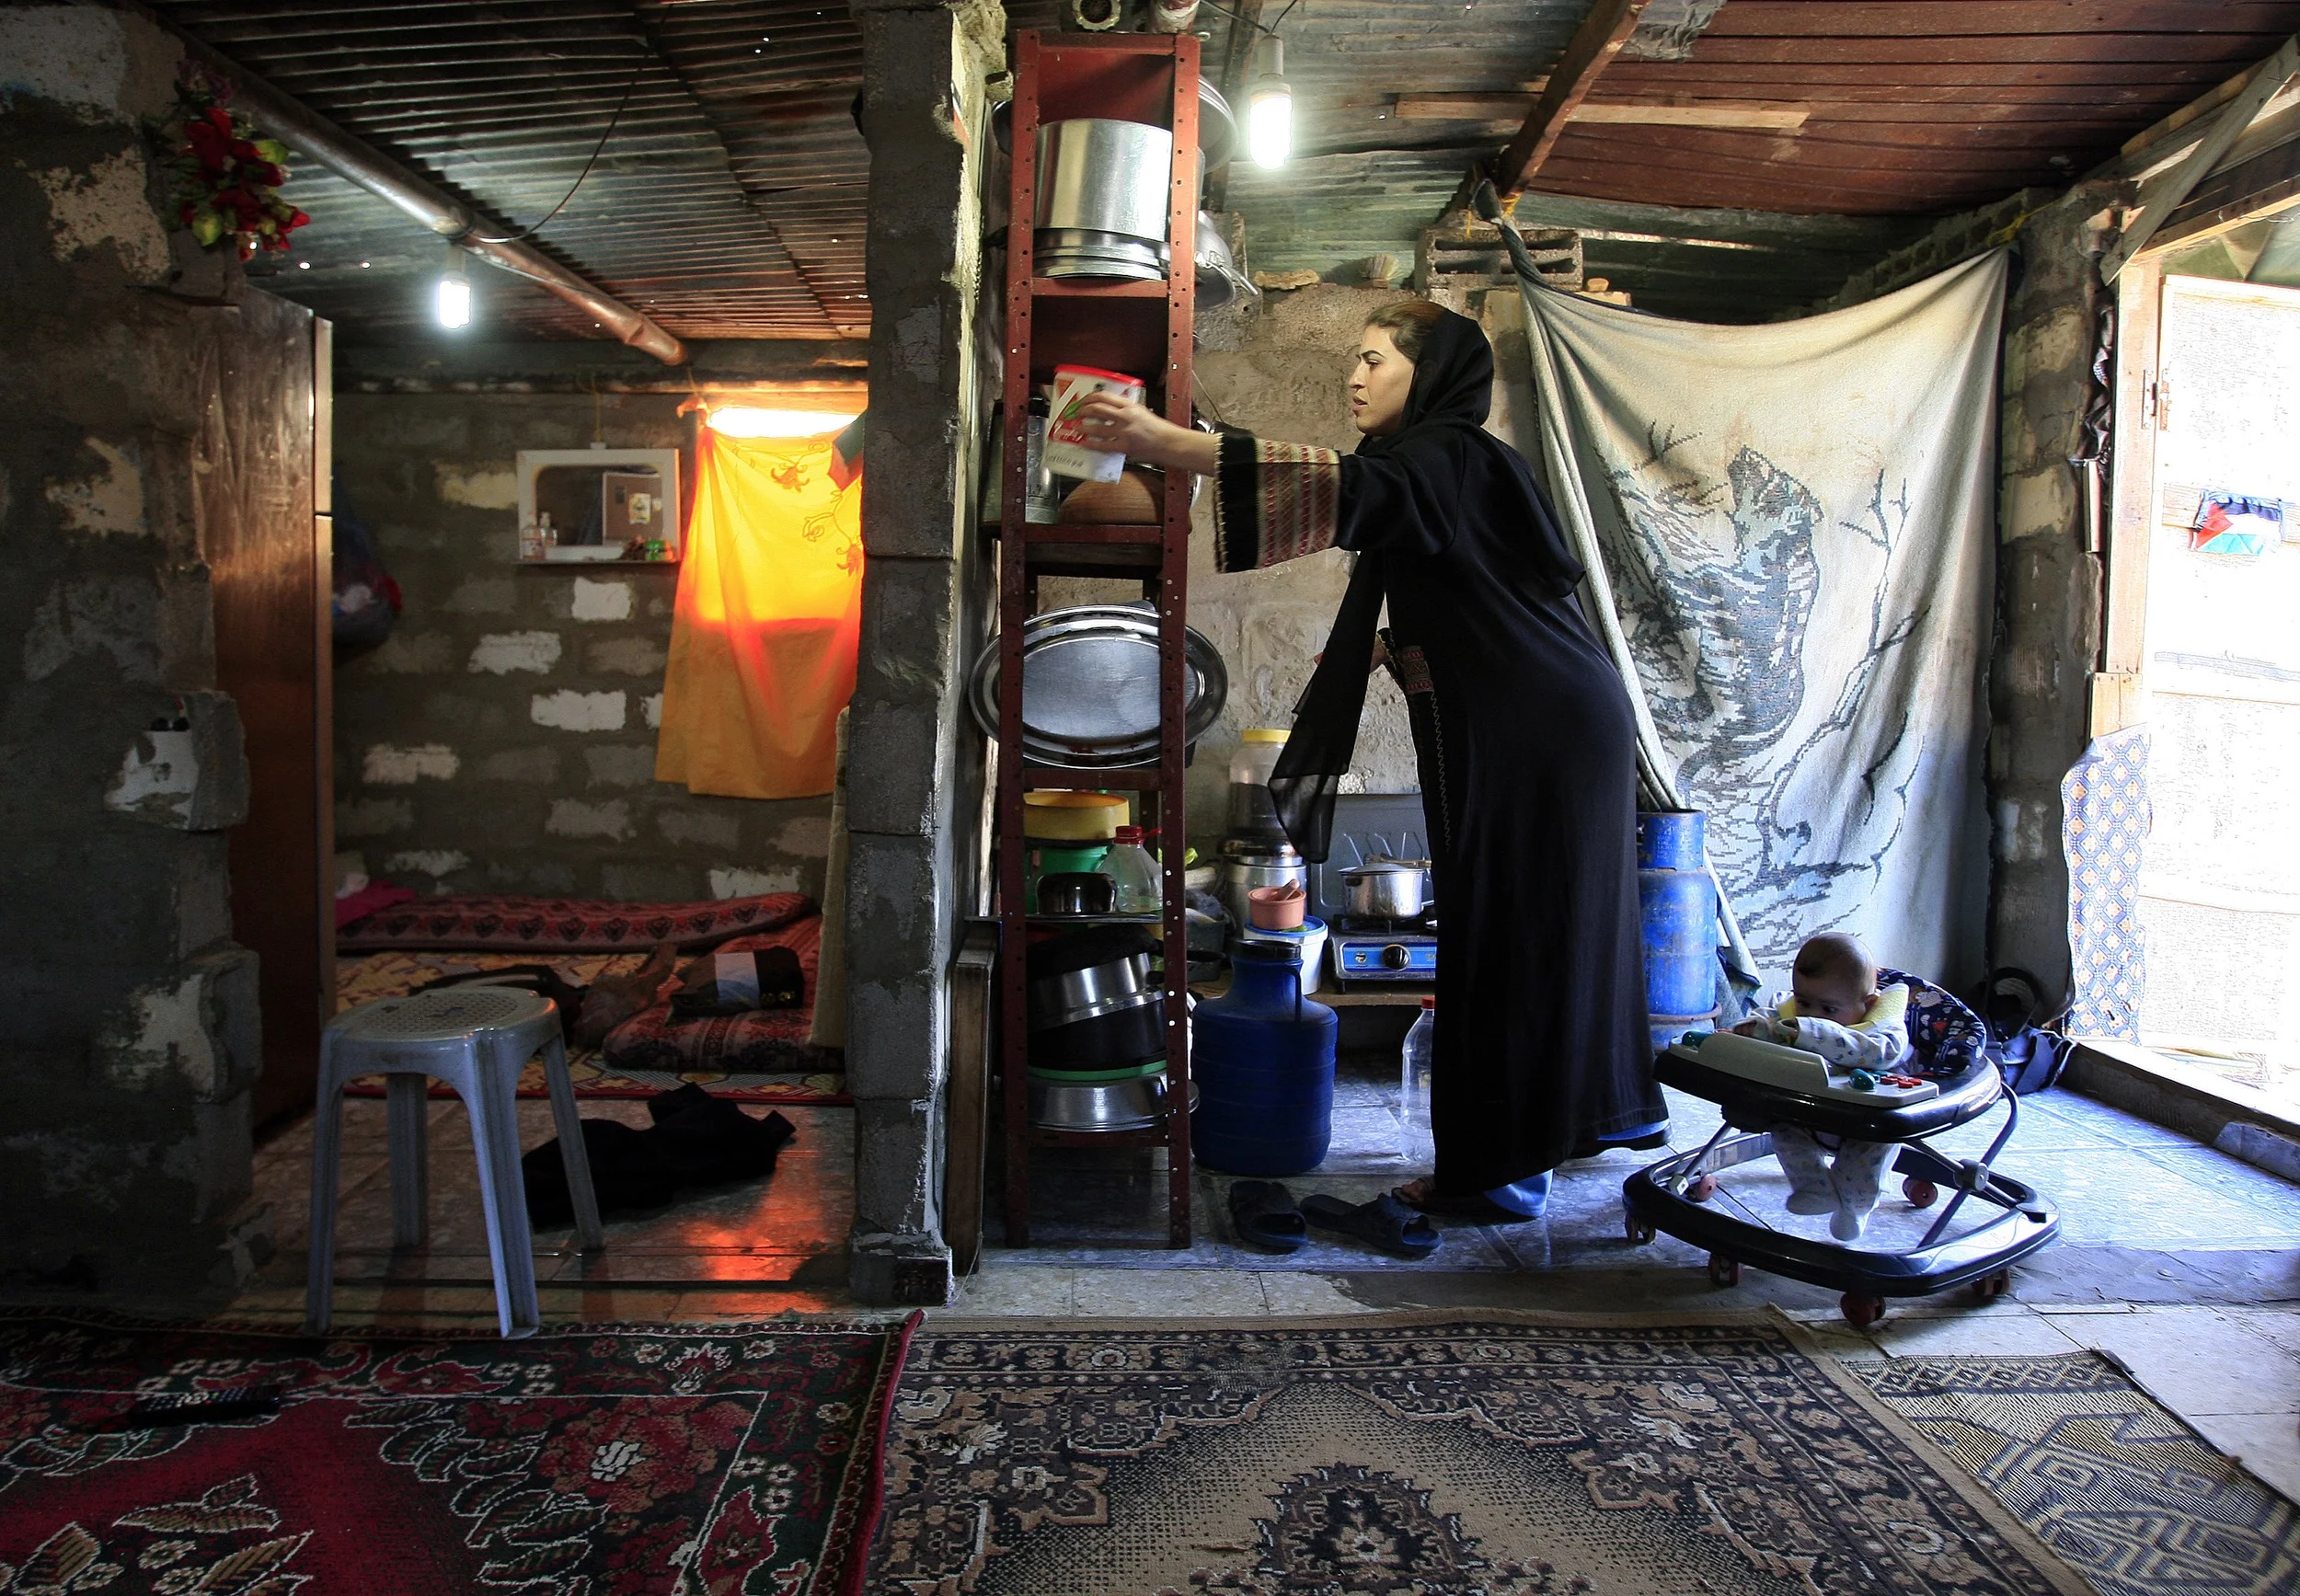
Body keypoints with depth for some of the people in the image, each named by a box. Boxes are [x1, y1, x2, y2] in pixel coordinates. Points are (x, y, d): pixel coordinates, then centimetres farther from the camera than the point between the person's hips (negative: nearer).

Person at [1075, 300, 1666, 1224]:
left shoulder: (1445, 457, -14)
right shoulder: (1441, 461, 18)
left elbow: (1345, 490, -33)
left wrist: (1162, 443, -42)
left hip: (1530, 742, -10)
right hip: (1564, 725, 10)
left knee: (1506, 936, -6)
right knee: (1567, 924, 19)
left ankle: (1500, 1168, 3)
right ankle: (1612, 1105, 35)